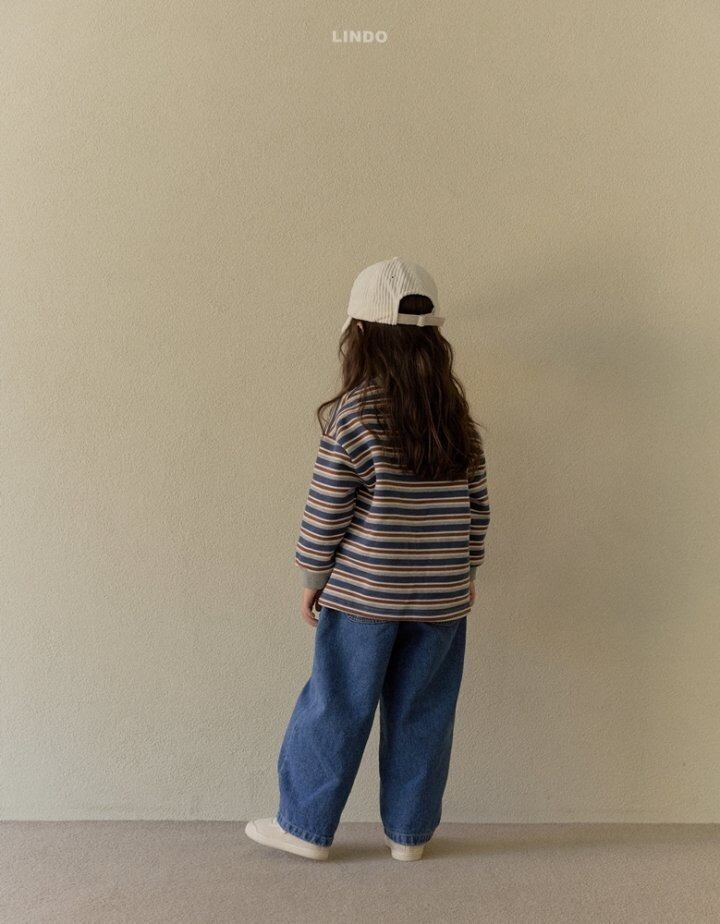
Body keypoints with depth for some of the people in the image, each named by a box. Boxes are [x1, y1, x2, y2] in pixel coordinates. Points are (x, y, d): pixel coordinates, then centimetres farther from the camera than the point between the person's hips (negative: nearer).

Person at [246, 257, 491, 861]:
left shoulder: (354, 415, -14)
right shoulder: (459, 419, 0)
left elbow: (326, 512, -11)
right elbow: (477, 508, 6)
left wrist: (313, 579, 2)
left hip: (361, 596, -4)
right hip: (442, 601, 4)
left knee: (336, 710, 11)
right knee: (422, 716, 15)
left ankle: (306, 827, 26)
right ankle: (410, 832, 29)